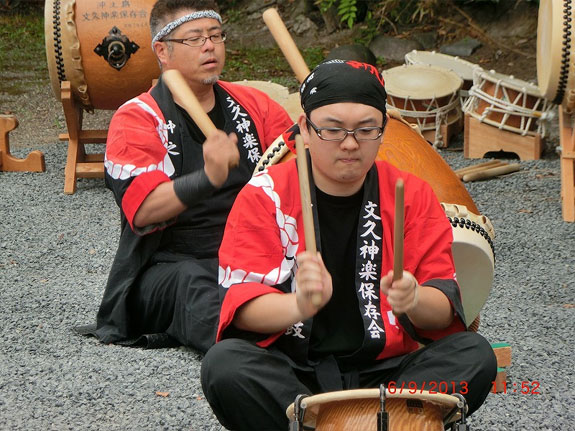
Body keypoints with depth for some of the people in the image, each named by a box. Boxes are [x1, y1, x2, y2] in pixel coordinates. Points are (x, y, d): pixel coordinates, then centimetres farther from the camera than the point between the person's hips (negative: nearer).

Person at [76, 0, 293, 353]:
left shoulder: (252, 105, 17)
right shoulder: (135, 120, 2)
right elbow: (143, 210, -13)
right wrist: (208, 178, -30)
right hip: (171, 264, -4)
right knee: (193, 285, -39)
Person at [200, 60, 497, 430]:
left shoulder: (412, 196, 4)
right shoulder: (264, 196, -1)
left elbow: (446, 306, -3)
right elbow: (242, 301, -12)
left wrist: (414, 300, -28)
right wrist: (300, 304, -35)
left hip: (384, 371, 2)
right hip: (288, 376, -2)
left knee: (475, 355, -22)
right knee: (224, 365, -32)